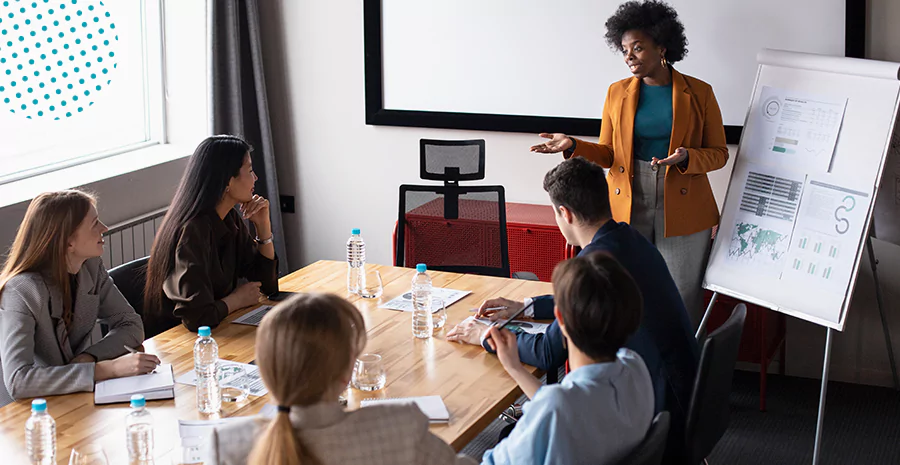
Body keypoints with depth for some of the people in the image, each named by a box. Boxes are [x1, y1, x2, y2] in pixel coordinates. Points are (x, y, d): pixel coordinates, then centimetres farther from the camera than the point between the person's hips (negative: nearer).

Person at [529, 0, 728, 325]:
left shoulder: (699, 93, 0)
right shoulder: (617, 93, 7)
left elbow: (719, 153, 3)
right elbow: (608, 154, 10)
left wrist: (687, 158, -17)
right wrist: (573, 146, -8)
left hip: (682, 210, -2)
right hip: (627, 208, 2)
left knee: (683, 298, 1)